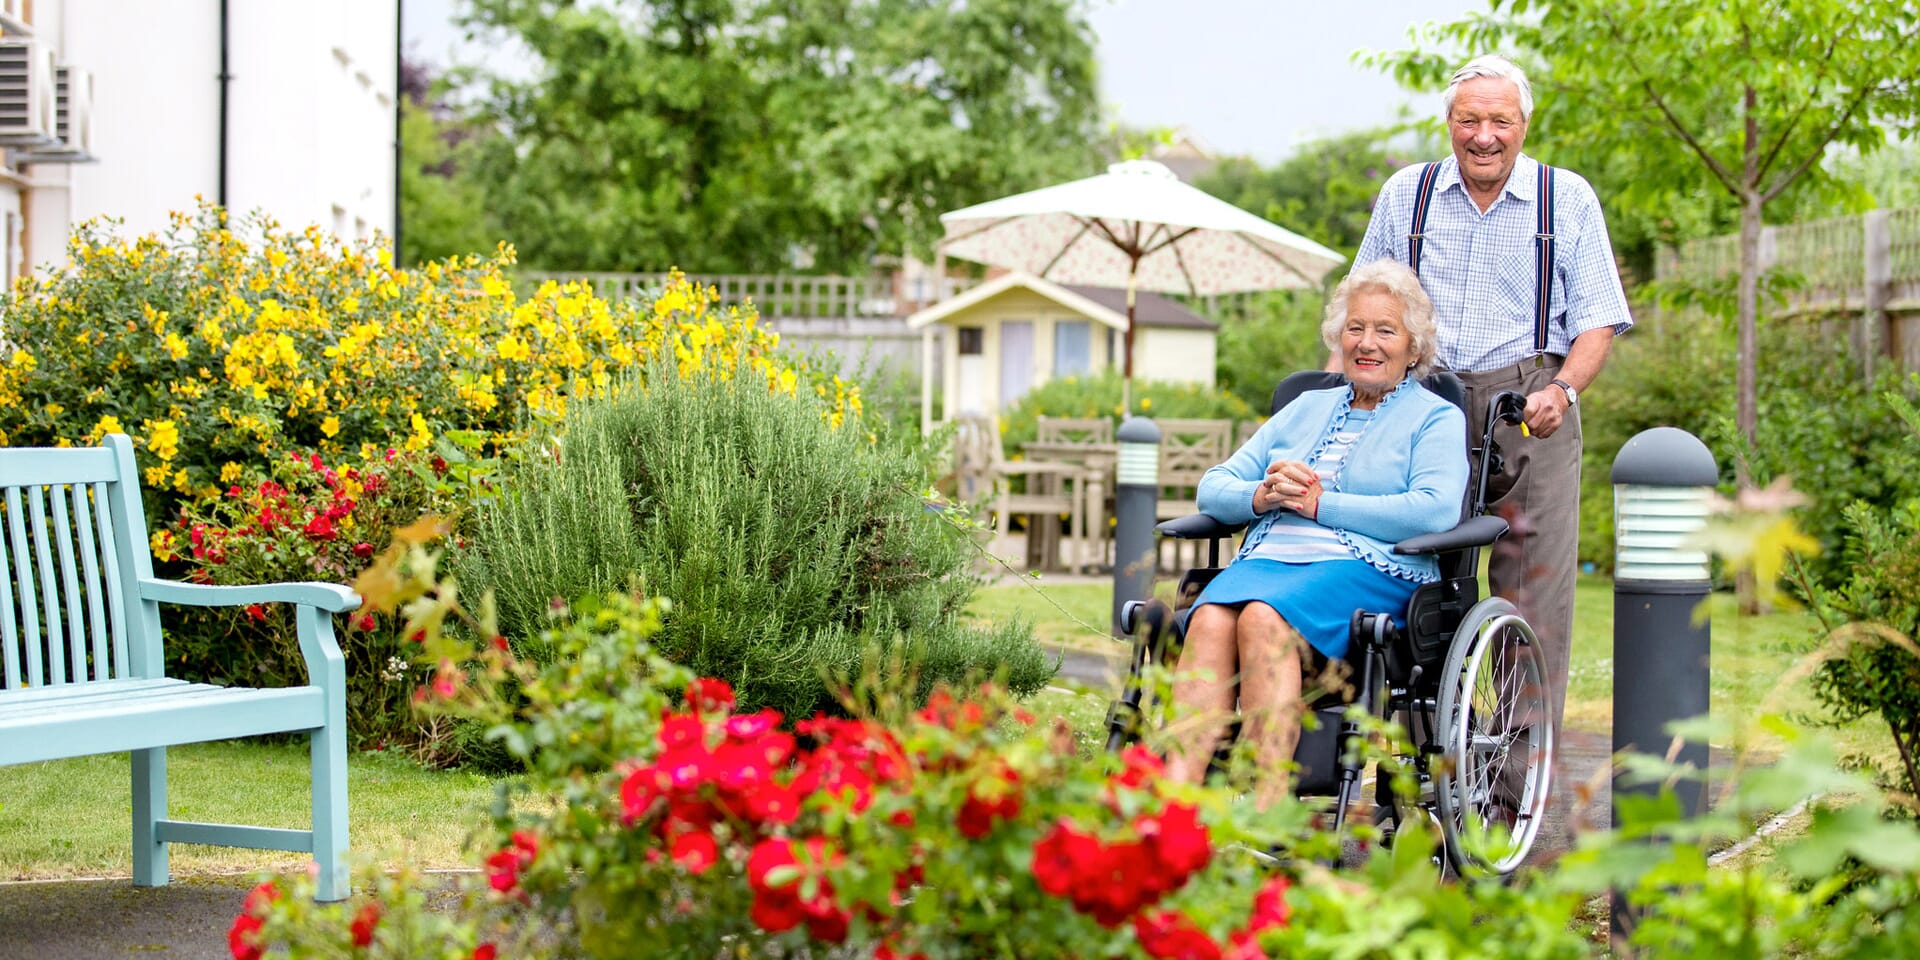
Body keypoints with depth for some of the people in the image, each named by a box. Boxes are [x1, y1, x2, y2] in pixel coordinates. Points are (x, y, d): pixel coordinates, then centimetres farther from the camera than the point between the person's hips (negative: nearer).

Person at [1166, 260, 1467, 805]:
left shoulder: (1436, 418, 13)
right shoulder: (1307, 409, 29)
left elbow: (1436, 511, -7)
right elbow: (1214, 487, 23)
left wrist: (1319, 504, -8)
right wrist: (1261, 496, -1)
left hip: (1369, 569, -4)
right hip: (1268, 556, 4)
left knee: (1264, 618, -36)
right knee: (1210, 620, -31)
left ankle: (1265, 809, -44)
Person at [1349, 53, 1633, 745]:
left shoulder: (1568, 199, 6)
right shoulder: (1405, 195, 12)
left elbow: (1598, 320, 4)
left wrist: (1563, 389, -13)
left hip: (1530, 409, -2)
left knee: (1533, 590, -7)